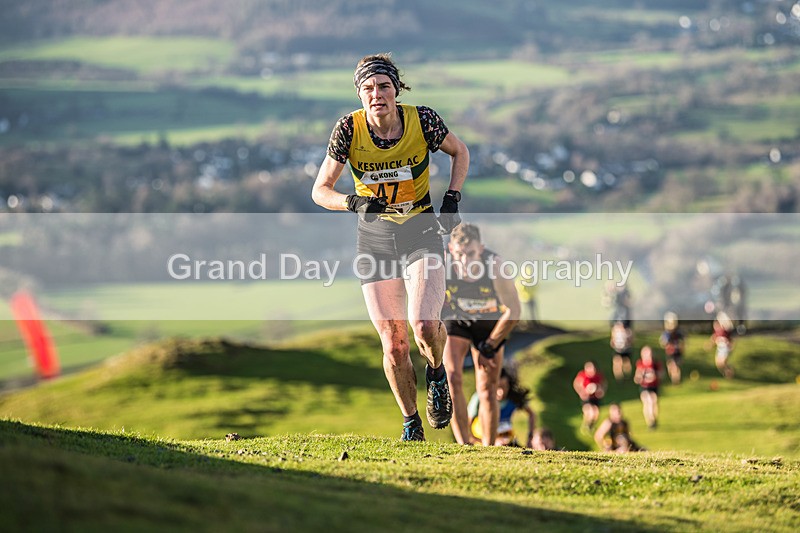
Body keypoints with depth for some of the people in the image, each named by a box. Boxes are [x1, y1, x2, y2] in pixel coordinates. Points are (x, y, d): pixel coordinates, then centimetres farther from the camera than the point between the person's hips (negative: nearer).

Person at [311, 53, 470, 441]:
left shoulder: (422, 120, -14)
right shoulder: (349, 129, -13)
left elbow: (459, 152, 7)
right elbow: (320, 191, -6)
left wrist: (452, 200, -6)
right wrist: (355, 202, -25)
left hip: (422, 231, -1)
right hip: (374, 236, 1)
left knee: (424, 325, -22)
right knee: (393, 343, -2)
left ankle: (436, 373, 13)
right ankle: (411, 423, 20)